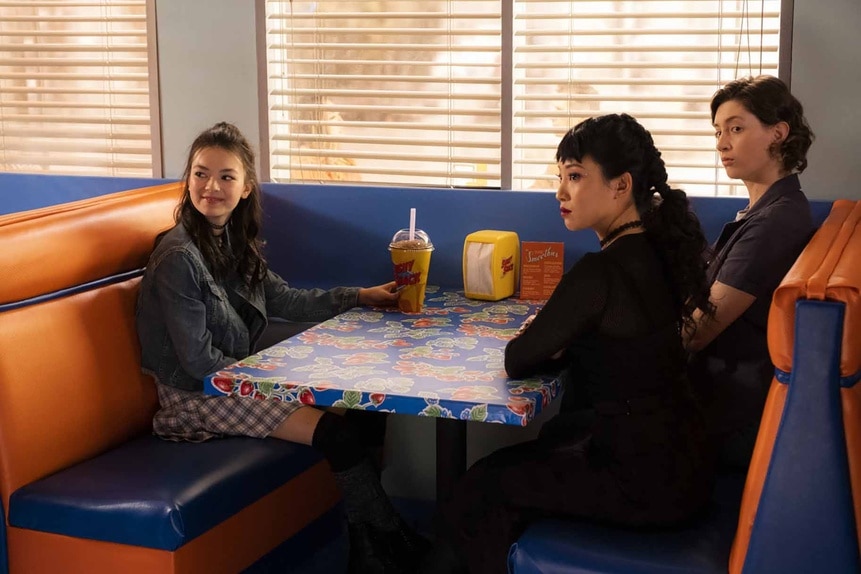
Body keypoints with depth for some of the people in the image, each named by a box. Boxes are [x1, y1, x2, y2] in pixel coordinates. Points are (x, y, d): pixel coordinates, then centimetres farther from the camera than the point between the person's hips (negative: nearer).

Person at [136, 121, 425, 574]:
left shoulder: (235, 244, 6)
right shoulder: (178, 257, -20)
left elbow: (286, 300, 15)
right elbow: (198, 360, -20)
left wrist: (360, 296, 15)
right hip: (195, 396, -9)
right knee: (336, 431, -17)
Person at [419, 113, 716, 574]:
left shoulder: (602, 272, -25)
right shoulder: (652, 249, 3)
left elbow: (517, 361, -16)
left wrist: (537, 340, 5)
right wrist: (553, 340, 0)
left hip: (648, 478, -8)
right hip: (671, 453, 9)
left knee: (483, 489, 7)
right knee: (506, 464, 23)